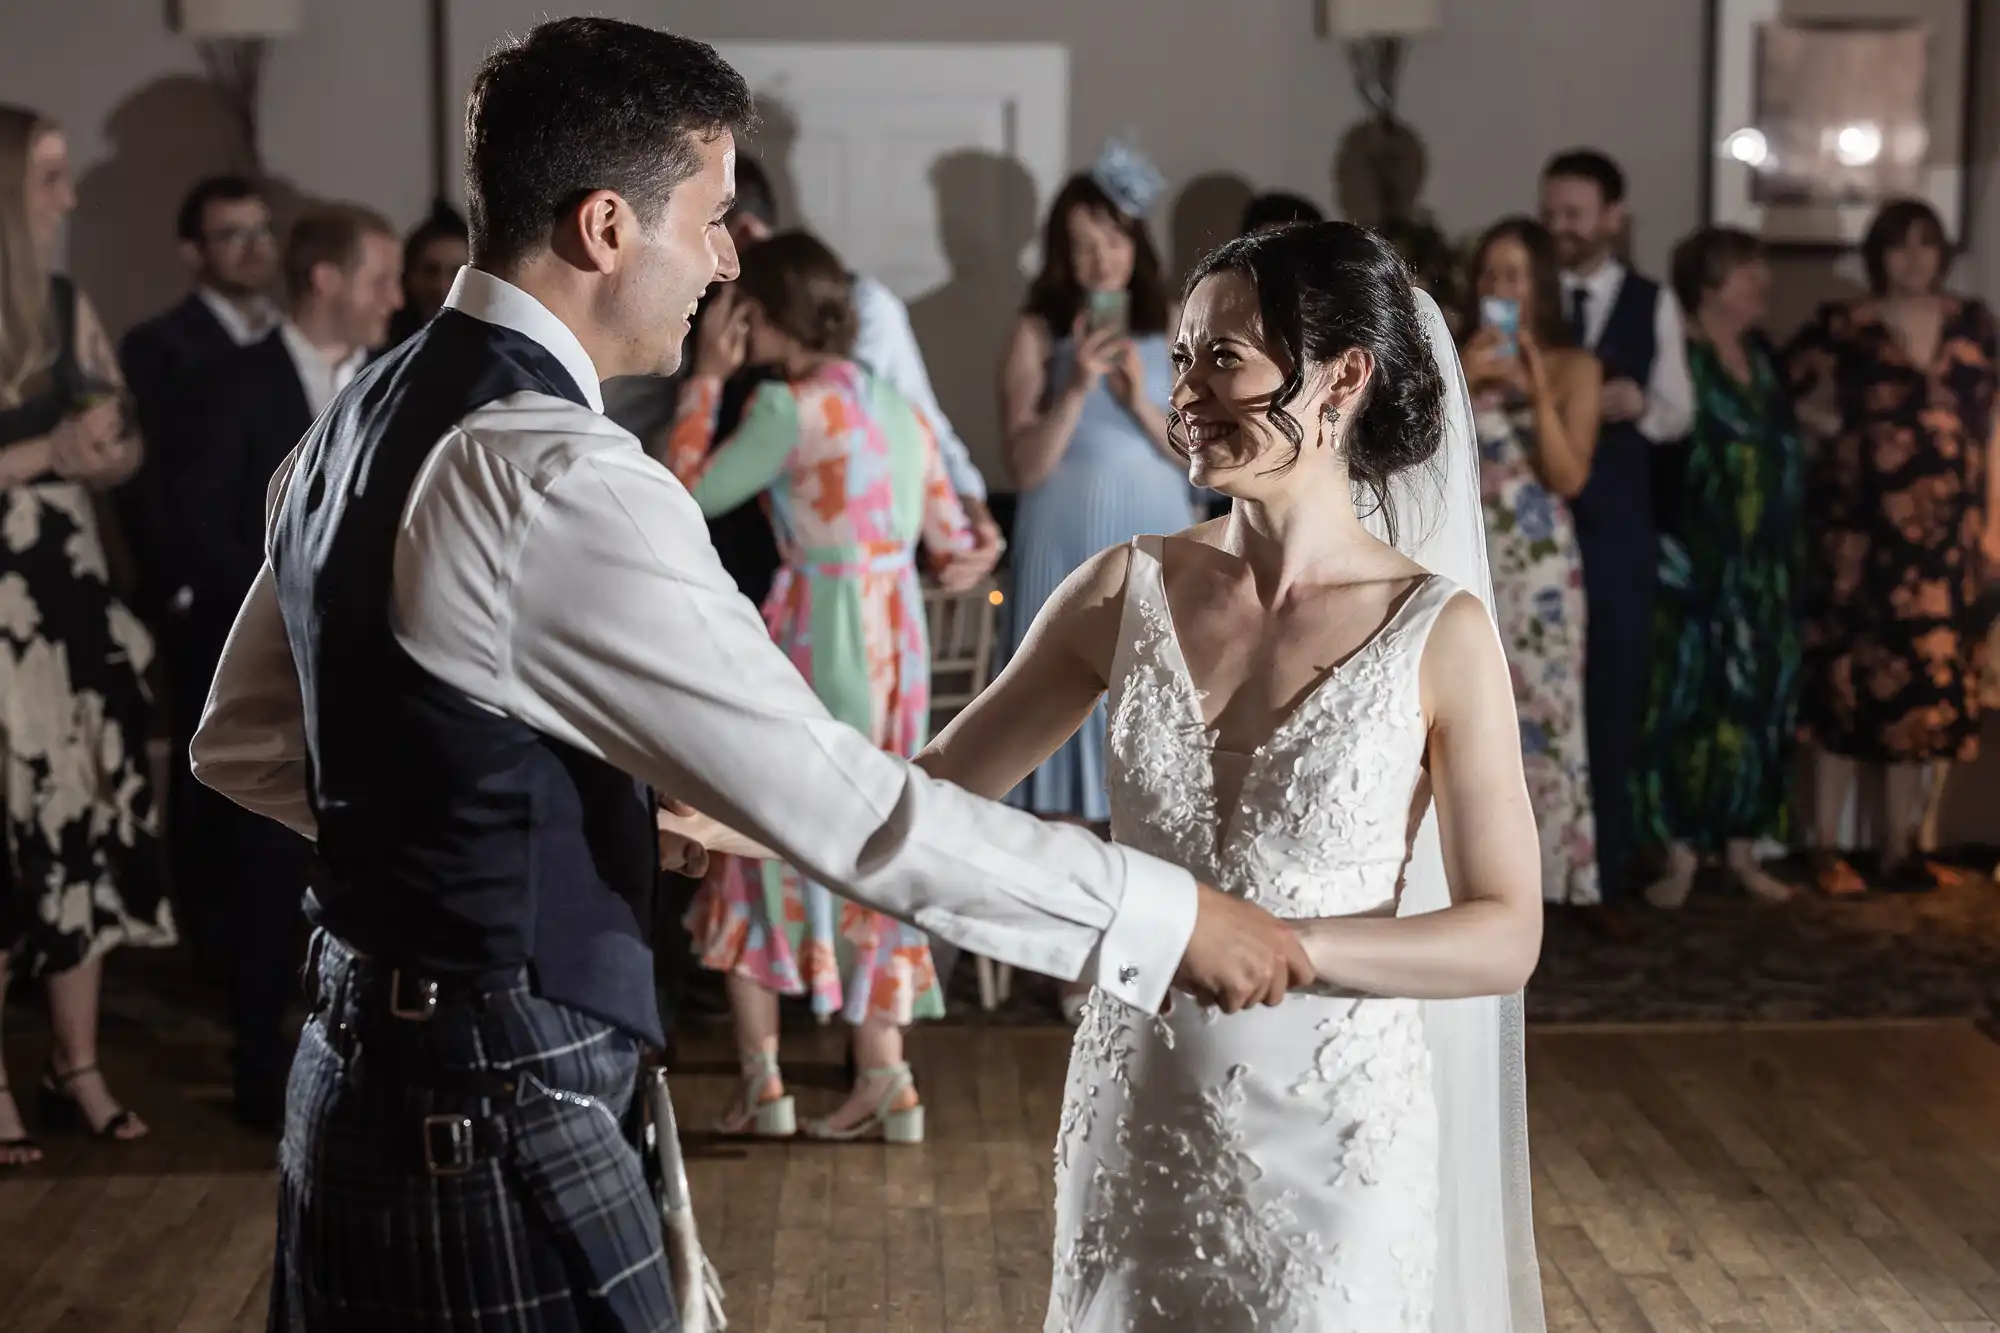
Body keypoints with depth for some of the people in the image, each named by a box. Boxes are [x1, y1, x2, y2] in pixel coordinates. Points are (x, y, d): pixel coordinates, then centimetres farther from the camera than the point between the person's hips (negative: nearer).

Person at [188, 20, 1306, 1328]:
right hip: (497, 1132, -10)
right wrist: (1169, 915, -18)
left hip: (360, 1075, 10)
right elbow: (835, 804, -24)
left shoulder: (362, 419, 6)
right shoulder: (560, 483, -23)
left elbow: (243, 744, 16)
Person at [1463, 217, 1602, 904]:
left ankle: (1548, 872, 4)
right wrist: (1461, 382, -10)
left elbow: (1569, 477, -6)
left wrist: (1538, 391, -15)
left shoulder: (1574, 367, 3)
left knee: (1543, 711, -3)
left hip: (1538, 564, -2)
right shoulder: (1456, 359, 8)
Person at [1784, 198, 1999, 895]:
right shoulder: (1841, 324, -1)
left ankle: (1901, 845, 15)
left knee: (1925, 684, 6)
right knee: (1848, 678, -3)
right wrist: (1835, 439, -3)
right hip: (1861, 529, -3)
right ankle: (1827, 847, 4)